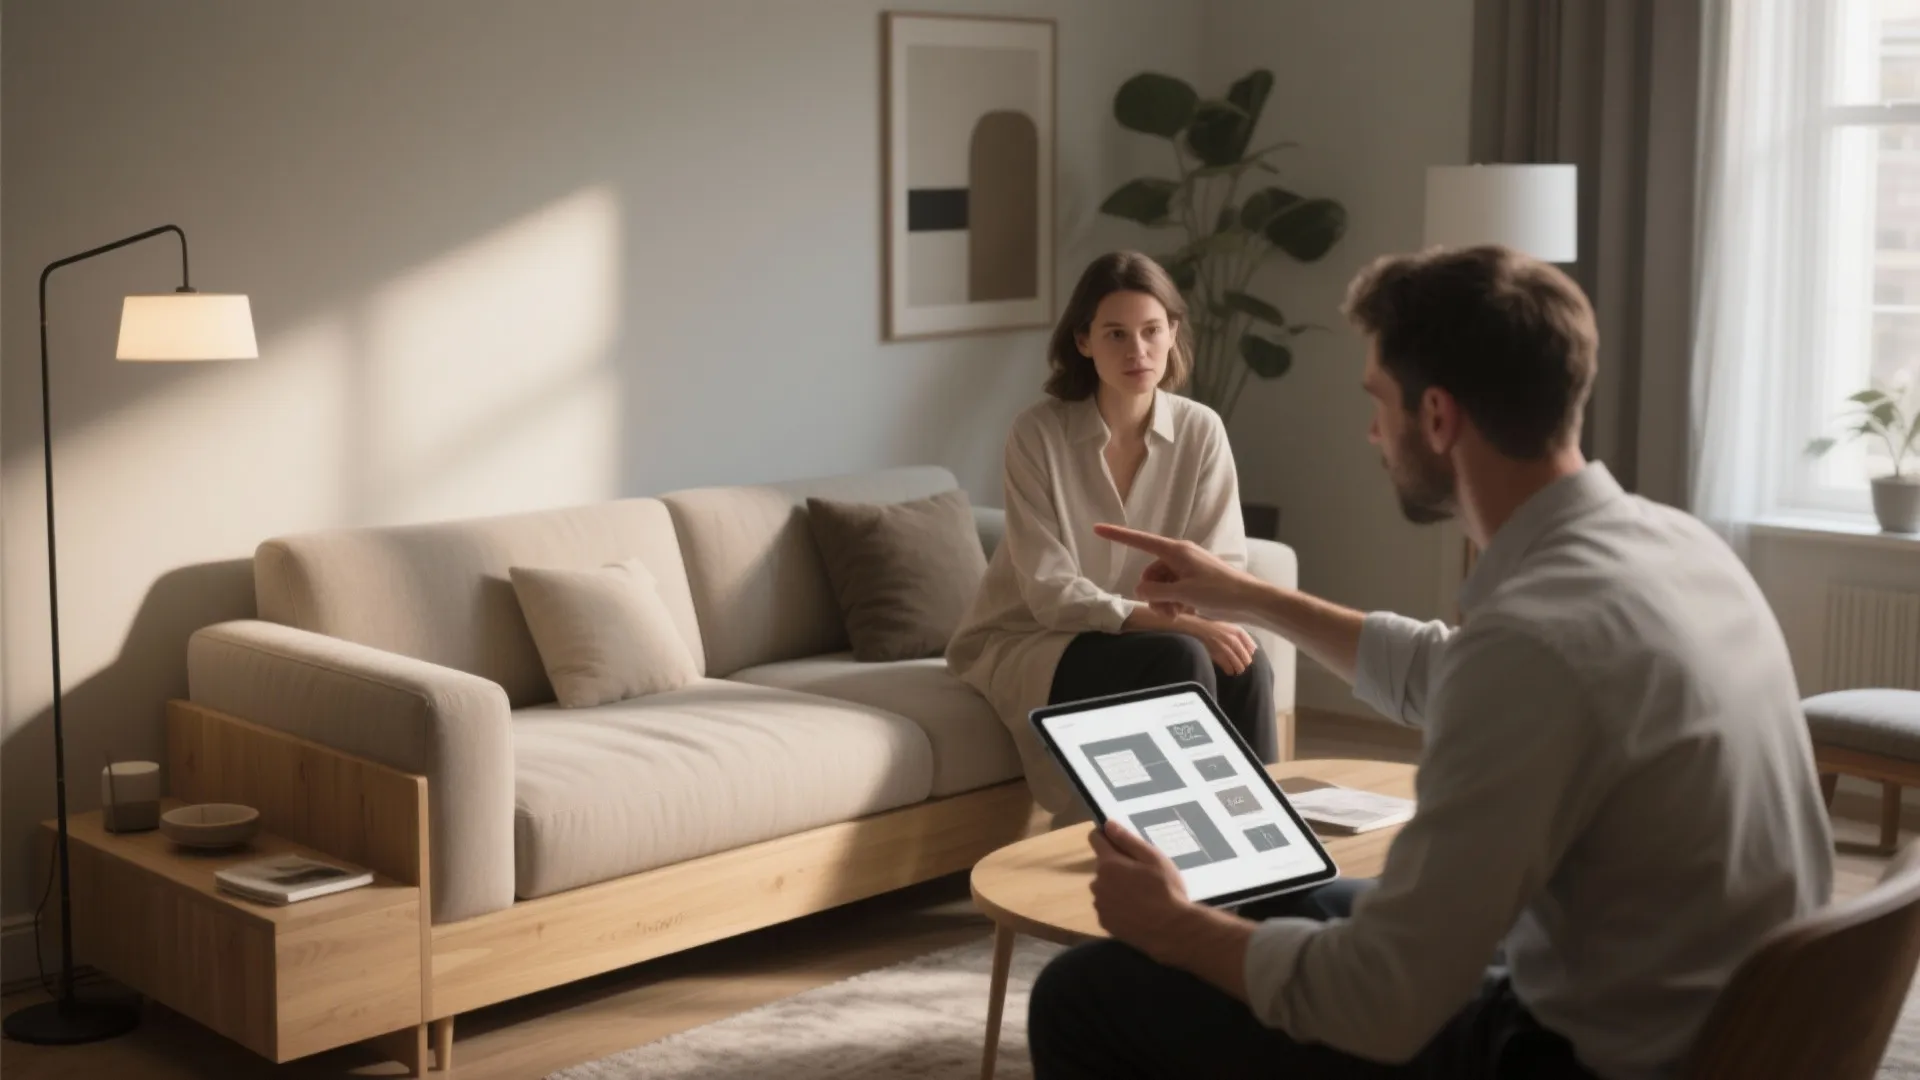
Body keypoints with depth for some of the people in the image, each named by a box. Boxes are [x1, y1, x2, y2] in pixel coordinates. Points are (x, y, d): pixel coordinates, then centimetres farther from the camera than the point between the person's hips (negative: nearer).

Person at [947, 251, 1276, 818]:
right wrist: (1176, 624, -31)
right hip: (1032, 643, -3)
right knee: (1181, 659, -30)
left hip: (1150, 635, 3)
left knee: (1245, 665, -27)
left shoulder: (1201, 431, -6)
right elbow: (1050, 592, -20)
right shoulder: (1038, 433, -16)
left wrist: (1207, 620, -29)